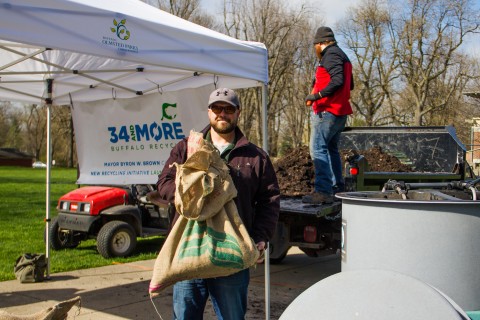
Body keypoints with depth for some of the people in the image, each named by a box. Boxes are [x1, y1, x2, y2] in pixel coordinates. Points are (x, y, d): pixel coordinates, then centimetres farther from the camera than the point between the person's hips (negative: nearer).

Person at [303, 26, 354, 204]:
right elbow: (350, 85, 23)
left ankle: (323, 191, -19)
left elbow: (338, 80, -23)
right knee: (331, 149, 19)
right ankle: (337, 187, 25)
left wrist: (317, 95, -22)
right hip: (340, 111, 11)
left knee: (318, 148, -13)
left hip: (327, 111, -10)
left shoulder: (331, 55, -9)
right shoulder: (342, 56, 21)